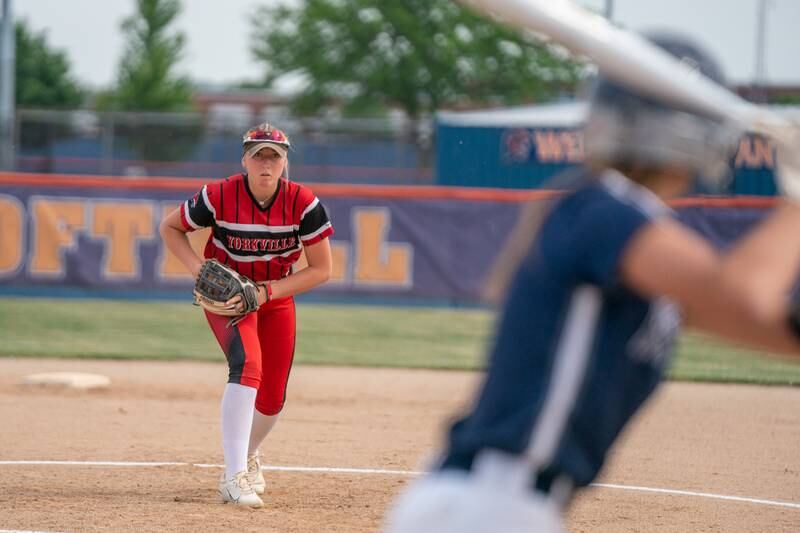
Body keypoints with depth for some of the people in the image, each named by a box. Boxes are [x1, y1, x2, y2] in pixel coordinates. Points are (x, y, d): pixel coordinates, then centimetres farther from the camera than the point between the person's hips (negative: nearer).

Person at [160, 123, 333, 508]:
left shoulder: (303, 203, -20)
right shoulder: (219, 197, -23)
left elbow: (322, 269, -14)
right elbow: (169, 227, -5)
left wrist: (267, 292, -23)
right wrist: (198, 269, -21)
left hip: (277, 295, 3)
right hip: (226, 293, -3)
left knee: (272, 399, 6)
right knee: (247, 366, -30)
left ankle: (248, 457, 40)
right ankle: (234, 477, -35)